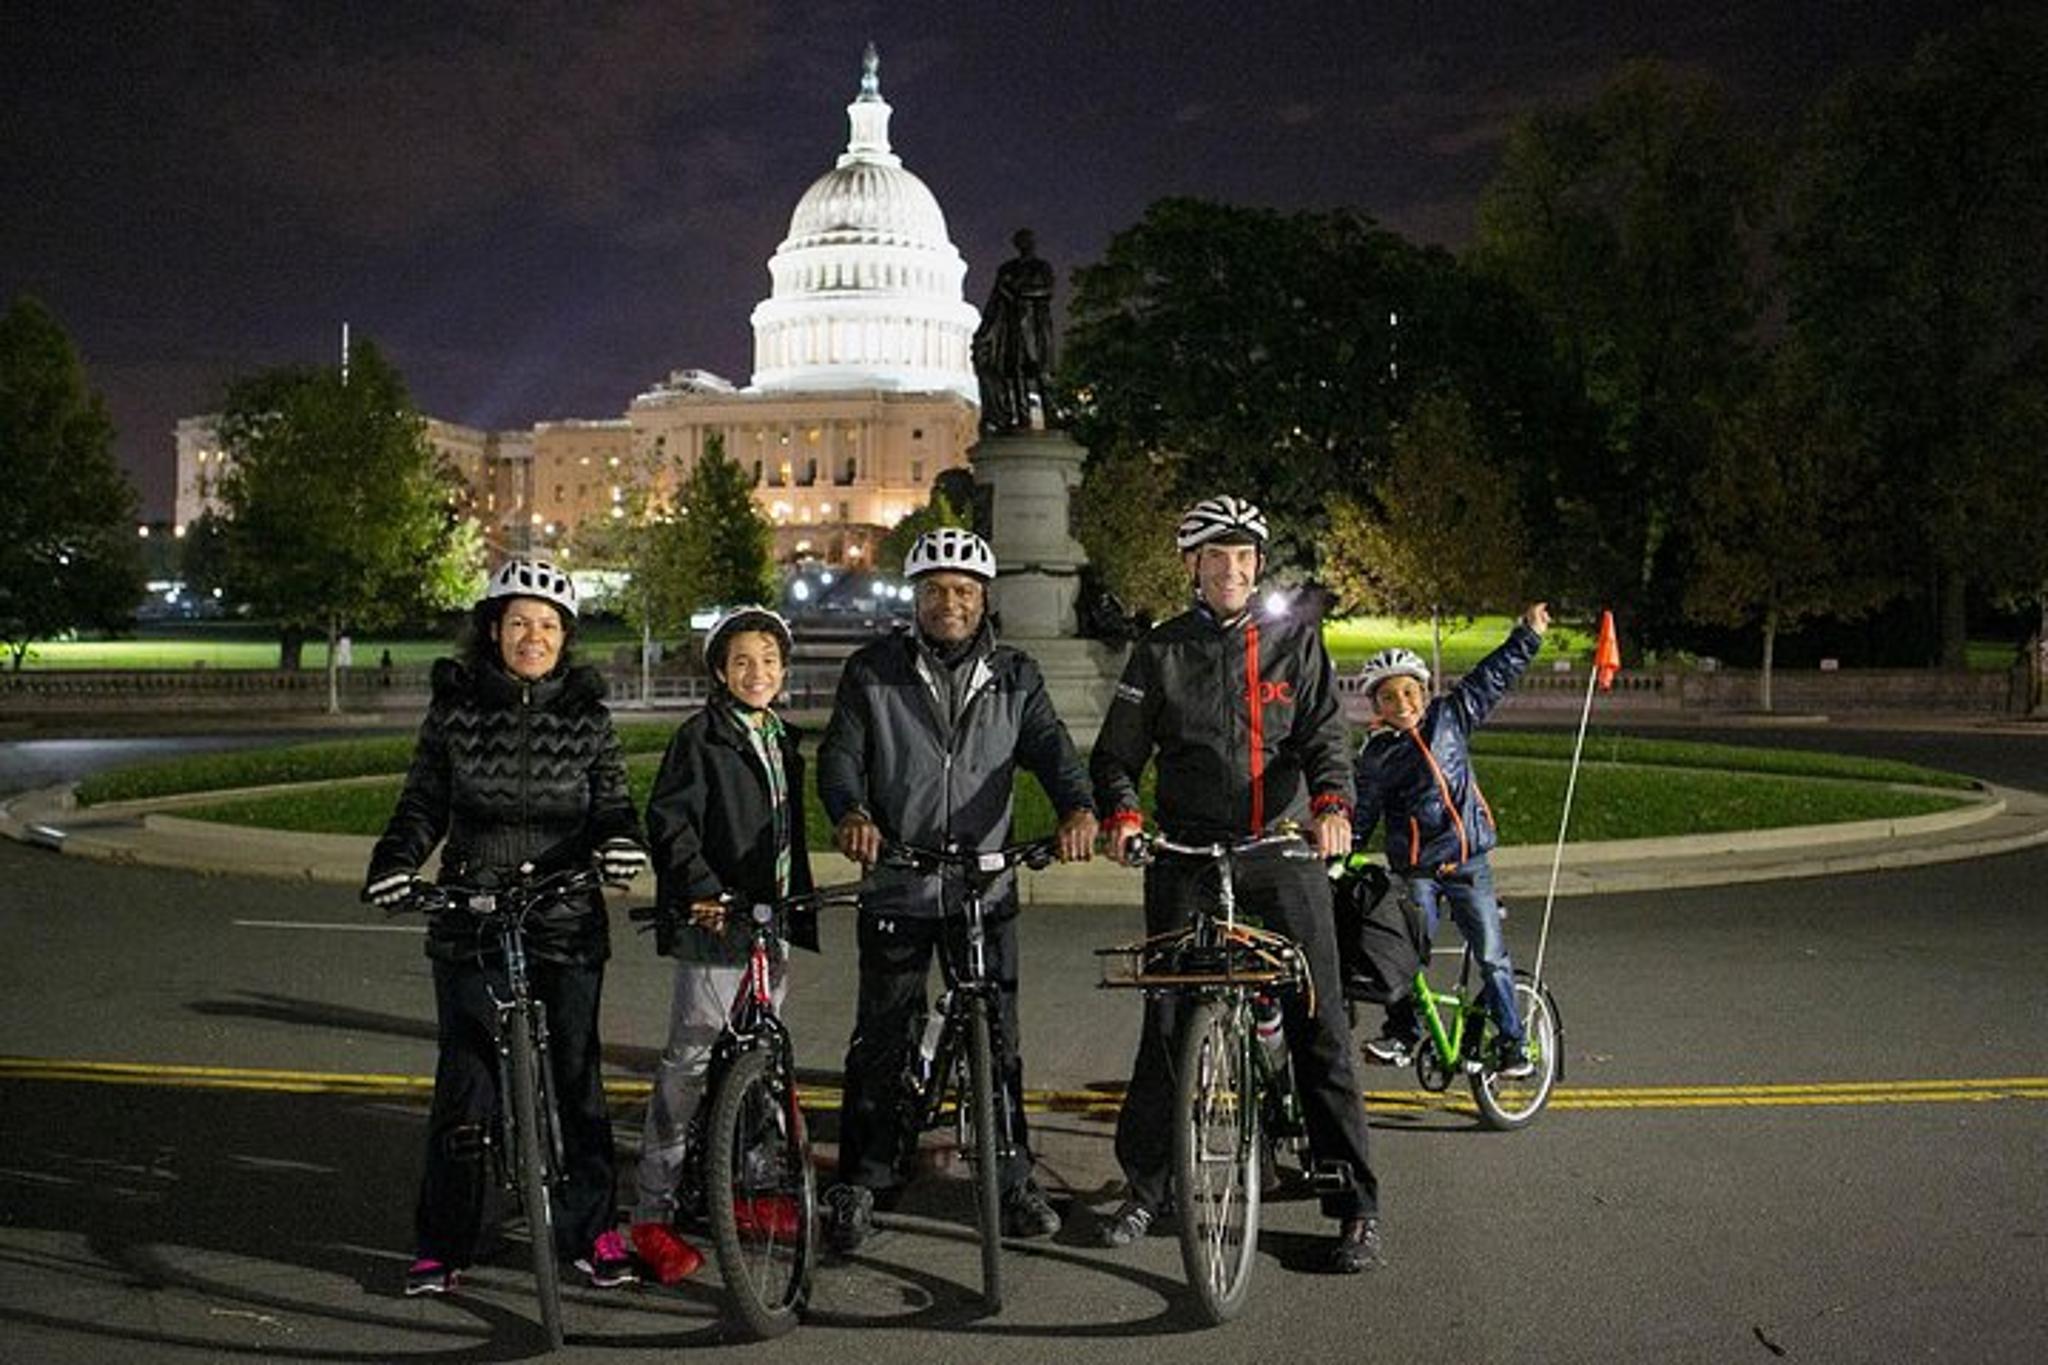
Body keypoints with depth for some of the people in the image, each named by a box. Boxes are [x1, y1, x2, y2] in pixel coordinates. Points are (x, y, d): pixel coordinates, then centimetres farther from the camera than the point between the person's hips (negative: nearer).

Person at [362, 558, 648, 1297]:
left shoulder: (587, 715, 5)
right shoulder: (455, 708, 4)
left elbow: (612, 800, 3)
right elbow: (424, 801, 6)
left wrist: (621, 838, -19)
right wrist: (396, 858, -12)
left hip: (568, 926, 1)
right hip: (472, 928, 0)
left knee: (576, 1077, 7)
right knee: (466, 1083, 1)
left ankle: (591, 1230, 19)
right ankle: (444, 1243, 14)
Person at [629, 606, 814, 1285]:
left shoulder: (783, 739, 16)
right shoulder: (700, 737, -6)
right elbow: (668, 820, -14)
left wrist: (800, 902, 21)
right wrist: (703, 889, -25)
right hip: (713, 924, -7)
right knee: (689, 1063, -8)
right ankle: (652, 1214, -4)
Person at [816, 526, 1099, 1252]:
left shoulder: (1014, 677, 8)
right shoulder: (873, 673, 3)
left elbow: (1050, 746, -4)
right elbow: (840, 755, -3)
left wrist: (1078, 806, -25)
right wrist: (851, 813, -26)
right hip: (897, 890, -1)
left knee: (998, 1037, 8)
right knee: (882, 1039, 4)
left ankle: (1013, 1178, 20)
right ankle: (864, 1179, 16)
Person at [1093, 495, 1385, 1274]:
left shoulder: (1296, 643, 7)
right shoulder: (1161, 652, 7)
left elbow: (1325, 736, -4)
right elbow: (1117, 752, 7)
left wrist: (1332, 805, -24)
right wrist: (1121, 813, -13)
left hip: (1284, 854, 0)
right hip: (1187, 859, 0)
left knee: (1320, 1029, -1)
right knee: (1168, 1026, 1)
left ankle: (1357, 1207, 7)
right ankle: (1145, 1187, 18)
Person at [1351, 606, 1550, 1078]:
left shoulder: (1450, 716, 5)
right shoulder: (1376, 755, 0)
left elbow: (1492, 678, 13)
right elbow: (1361, 813, 2)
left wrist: (1527, 635, 13)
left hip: (1469, 861, 2)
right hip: (1416, 869, -1)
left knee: (1492, 955, 0)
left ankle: (1512, 1039, 12)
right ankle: (1402, 1031, 9)